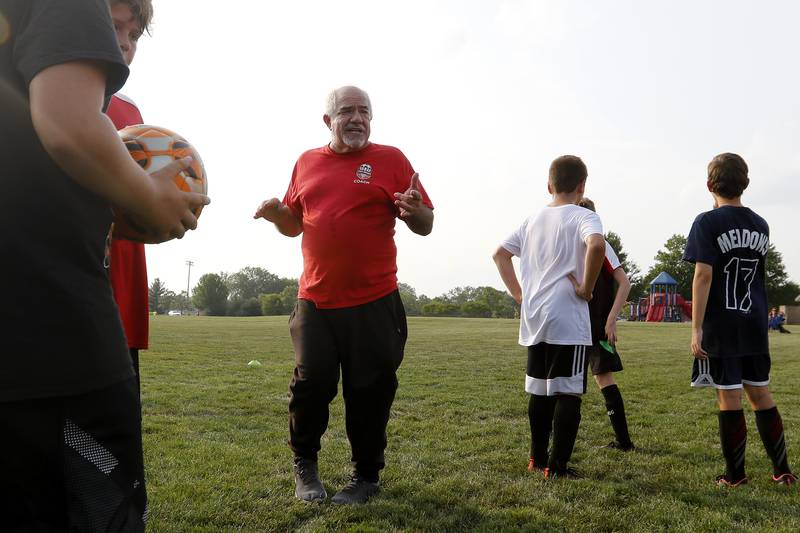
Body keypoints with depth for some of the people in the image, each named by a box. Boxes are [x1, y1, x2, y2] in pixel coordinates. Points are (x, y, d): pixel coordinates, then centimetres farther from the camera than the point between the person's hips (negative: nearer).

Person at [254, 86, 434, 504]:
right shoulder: (307, 163, 12)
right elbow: (295, 225, 21)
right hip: (315, 300, 3)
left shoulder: (390, 159, 2)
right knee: (310, 384, 4)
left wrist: (414, 212, -22)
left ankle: (366, 475, 22)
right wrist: (277, 214, 0)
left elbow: (425, 226, 0)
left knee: (369, 391, 4)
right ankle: (304, 464, 28)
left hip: (374, 303, -2)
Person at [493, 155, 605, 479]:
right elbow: (597, 245, -27)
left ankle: (538, 458, 24)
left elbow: (500, 254, 15)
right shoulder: (583, 216, -6)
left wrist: (518, 294, 12)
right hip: (568, 322, -6)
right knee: (568, 393, 0)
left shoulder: (533, 219, 13)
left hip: (533, 319, 6)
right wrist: (586, 289, -16)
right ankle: (557, 467, 2)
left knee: (539, 392, 15)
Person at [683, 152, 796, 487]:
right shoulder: (761, 225, 10)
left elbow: (703, 275, -17)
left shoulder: (707, 222, -10)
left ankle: (735, 475, 10)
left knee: (729, 398, 1)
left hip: (721, 326, -6)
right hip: (755, 324, 6)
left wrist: (696, 329, -16)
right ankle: (782, 470, 22)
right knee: (761, 395, 15)